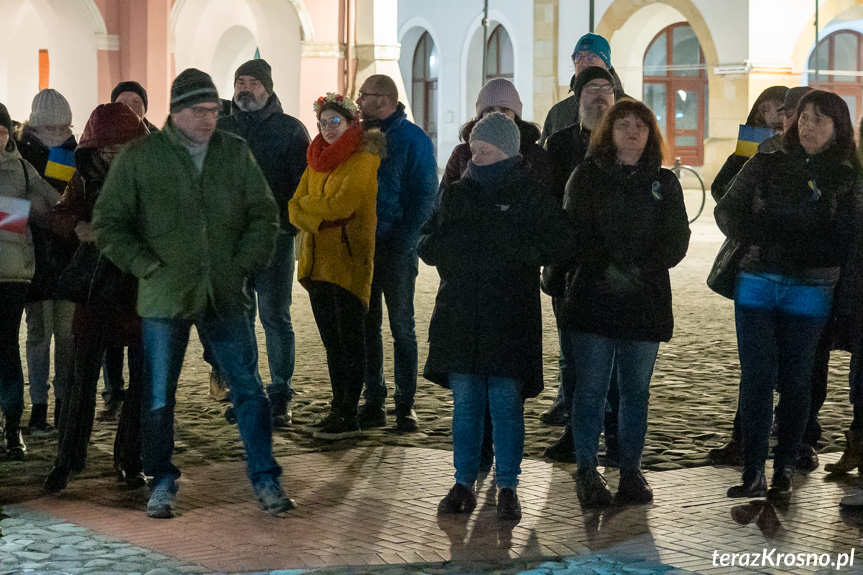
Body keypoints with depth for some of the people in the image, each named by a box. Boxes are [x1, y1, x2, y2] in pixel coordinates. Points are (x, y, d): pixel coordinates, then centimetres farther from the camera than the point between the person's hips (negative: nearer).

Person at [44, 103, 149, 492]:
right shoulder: (87, 176, 3)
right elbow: (58, 214, 2)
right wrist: (78, 225, -20)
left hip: (144, 286, 0)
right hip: (98, 282, 0)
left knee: (143, 378, 4)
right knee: (83, 375, -1)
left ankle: (130, 461, 16)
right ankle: (66, 460, 10)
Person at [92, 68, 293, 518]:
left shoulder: (235, 153, 5)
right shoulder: (139, 157, -2)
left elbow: (264, 215, 12)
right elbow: (107, 224, 1)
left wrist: (243, 264, 0)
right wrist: (149, 267, -6)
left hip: (225, 296, 2)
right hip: (164, 297, -2)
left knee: (249, 390, 3)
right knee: (158, 398, 6)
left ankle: (265, 480, 13)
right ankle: (162, 484, 21)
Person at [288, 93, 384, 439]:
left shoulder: (363, 158, -6)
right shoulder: (317, 160, 16)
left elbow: (343, 204, -17)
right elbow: (295, 207, 8)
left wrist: (307, 204, -2)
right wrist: (321, 218, -11)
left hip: (349, 258, -7)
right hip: (318, 259, 7)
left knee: (350, 339, -5)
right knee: (331, 339, 11)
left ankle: (348, 417, -4)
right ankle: (339, 408, 18)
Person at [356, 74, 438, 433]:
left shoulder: (412, 139, -3)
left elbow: (425, 195, -6)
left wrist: (404, 239, -15)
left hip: (396, 247, -5)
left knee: (401, 326, 1)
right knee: (367, 325, 6)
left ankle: (405, 404, 7)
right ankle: (373, 403, 12)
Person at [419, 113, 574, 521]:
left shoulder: (530, 196, 0)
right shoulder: (455, 193, 12)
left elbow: (558, 243, -7)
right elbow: (426, 243, 18)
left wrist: (513, 248, -19)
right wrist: (444, 247, -4)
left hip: (510, 322, -4)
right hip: (458, 318, 4)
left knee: (506, 404, 0)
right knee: (464, 403, 7)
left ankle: (507, 487, 10)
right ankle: (464, 484, 17)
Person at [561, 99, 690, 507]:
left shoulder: (664, 183, 11)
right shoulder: (587, 175, 6)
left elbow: (676, 240, 3)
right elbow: (576, 231, -3)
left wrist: (641, 271, -12)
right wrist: (607, 268, -17)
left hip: (646, 301, 2)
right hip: (592, 299, -2)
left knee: (636, 389, 6)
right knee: (591, 388, -1)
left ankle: (631, 470, 16)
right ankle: (587, 470, 8)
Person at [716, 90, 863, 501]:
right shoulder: (766, 165, 7)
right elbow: (726, 211, 6)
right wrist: (762, 232, -13)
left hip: (810, 292, -1)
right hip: (756, 285, 1)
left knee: (795, 381, 4)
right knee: (756, 377, -4)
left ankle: (785, 470, 15)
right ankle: (753, 472, -3)